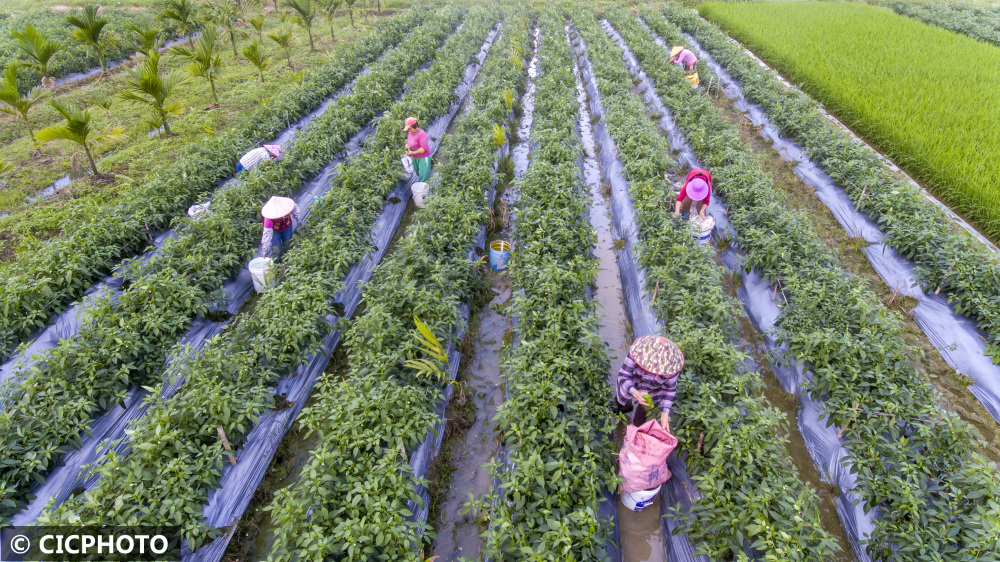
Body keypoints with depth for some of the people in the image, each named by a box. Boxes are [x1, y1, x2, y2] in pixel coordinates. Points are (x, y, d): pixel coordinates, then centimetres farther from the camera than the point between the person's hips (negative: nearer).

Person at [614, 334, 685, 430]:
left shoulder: (671, 364, -36)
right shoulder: (636, 351, -40)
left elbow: (669, 389, -20)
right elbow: (623, 376, -31)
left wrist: (665, 414, -27)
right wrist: (635, 393, -49)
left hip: (652, 393, 0)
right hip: (631, 386, 1)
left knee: (639, 423, 21)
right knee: (621, 402, 30)